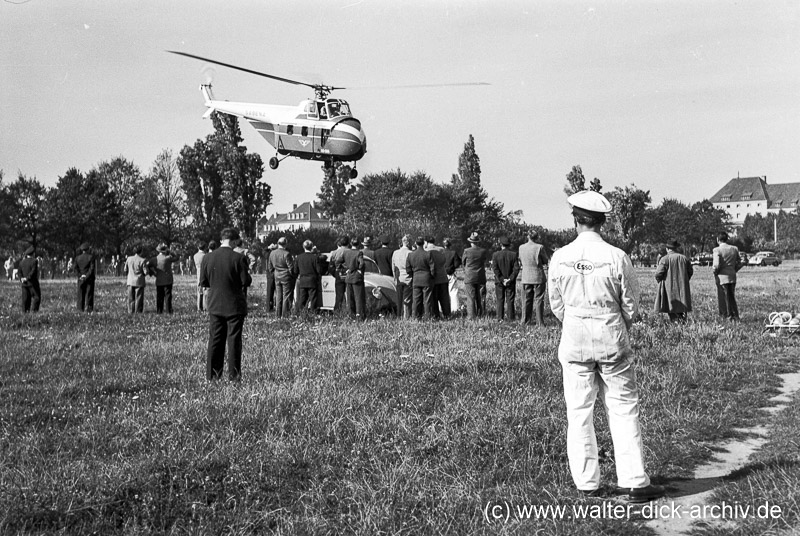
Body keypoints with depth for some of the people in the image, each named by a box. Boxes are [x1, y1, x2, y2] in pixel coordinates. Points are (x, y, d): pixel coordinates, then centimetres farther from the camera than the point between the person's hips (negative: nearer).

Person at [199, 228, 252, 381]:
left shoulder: (207, 258, -2)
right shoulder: (239, 258, -14)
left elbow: (203, 282, 2)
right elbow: (246, 282, -12)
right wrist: (248, 274, 9)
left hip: (215, 305, 3)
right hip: (234, 305, -3)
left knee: (215, 340, 10)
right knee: (234, 340, 4)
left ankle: (212, 374, 12)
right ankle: (233, 375, 5)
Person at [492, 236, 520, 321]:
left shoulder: (496, 255, -5)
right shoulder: (513, 255, -4)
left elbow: (495, 269, -10)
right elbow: (516, 269, -10)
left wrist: (501, 279, -9)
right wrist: (510, 279, -9)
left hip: (499, 281, 0)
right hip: (511, 282, 0)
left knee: (500, 300, 6)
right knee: (510, 300, 6)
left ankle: (500, 318, 5)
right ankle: (511, 318, 7)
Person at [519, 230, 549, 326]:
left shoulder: (521, 247, 0)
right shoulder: (539, 247, -12)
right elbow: (546, 261, -2)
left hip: (526, 278, 3)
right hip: (538, 277, -3)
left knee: (526, 300, 13)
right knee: (538, 300, 3)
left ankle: (526, 320, 17)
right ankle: (540, 323, 3)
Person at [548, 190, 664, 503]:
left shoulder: (560, 258, -6)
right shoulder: (616, 257, -11)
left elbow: (556, 305, 4)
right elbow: (631, 306, -2)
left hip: (574, 343, 1)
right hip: (612, 341, -1)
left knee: (578, 412, 9)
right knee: (623, 409, 5)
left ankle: (587, 483, 14)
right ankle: (635, 483, 5)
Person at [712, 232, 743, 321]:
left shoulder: (717, 250, -12)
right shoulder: (734, 249, 5)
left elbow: (716, 265, -20)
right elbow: (739, 263, 7)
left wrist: (714, 271, -1)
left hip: (721, 277, -5)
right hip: (732, 277, 5)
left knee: (723, 298, 4)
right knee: (732, 297, 17)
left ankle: (729, 316, 5)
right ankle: (736, 316, 17)